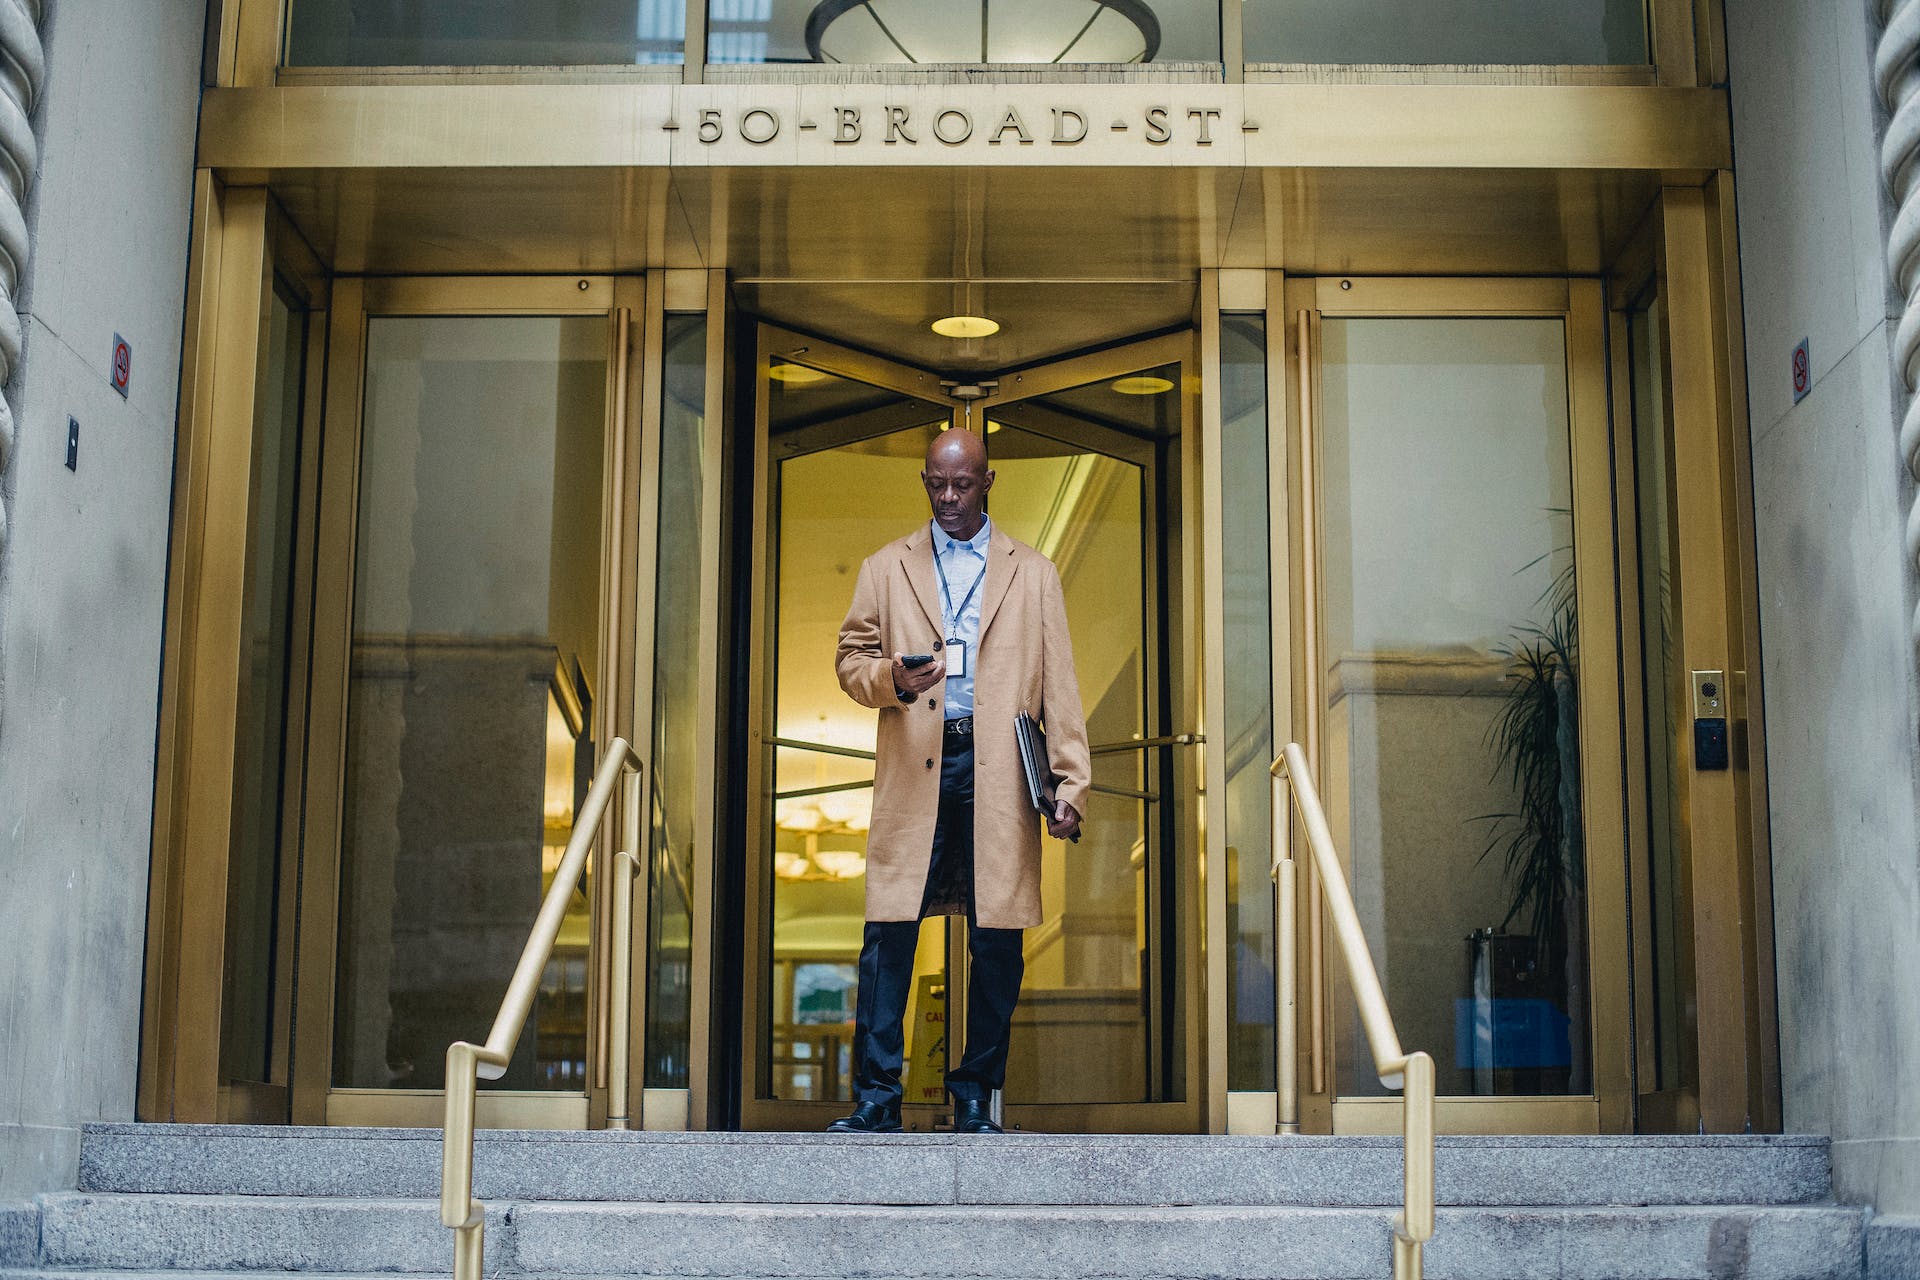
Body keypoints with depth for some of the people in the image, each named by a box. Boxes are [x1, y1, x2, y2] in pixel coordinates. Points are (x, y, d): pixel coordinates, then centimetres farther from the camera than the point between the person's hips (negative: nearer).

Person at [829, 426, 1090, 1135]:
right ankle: (876, 1097, 0)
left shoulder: (1034, 574, 14)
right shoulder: (886, 568, 16)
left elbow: (1058, 686, 9)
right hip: (914, 772, 0)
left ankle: (975, 1096, 11)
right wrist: (890, 679, -10)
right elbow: (851, 659, 13)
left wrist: (1069, 783, 0)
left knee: (998, 942, 0)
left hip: (1000, 776, 0)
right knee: (888, 931, -6)